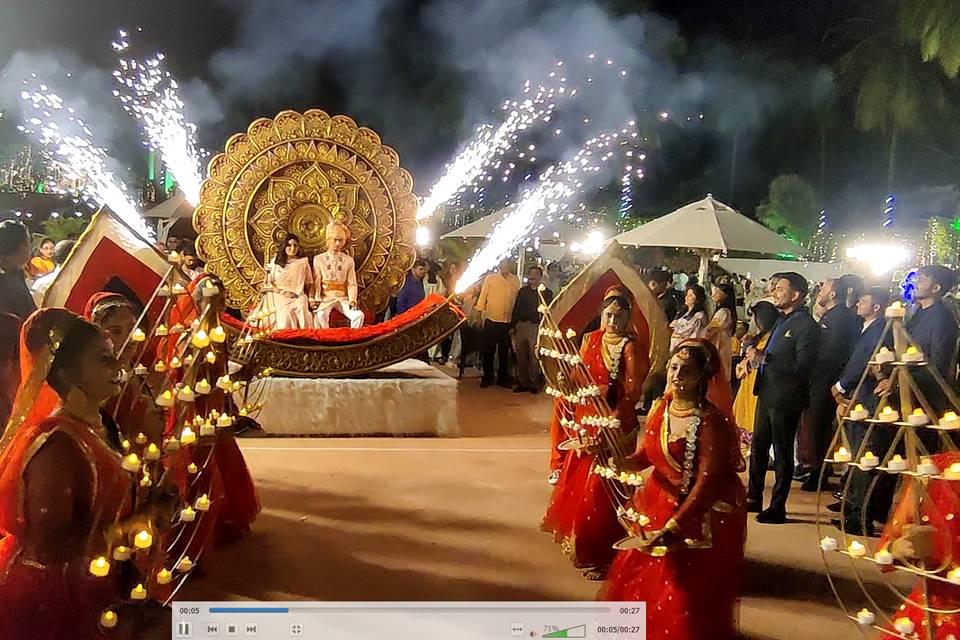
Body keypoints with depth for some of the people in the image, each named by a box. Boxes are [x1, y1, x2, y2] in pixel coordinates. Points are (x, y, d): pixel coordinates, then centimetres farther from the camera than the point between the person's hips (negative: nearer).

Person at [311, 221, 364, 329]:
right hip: (326, 298, -2)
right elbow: (316, 282, 2)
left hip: (343, 298, 2)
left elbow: (352, 283, 6)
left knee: (359, 315, -23)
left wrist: (352, 300, -9)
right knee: (321, 315, -34)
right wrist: (316, 300, -12)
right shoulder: (318, 259, 8)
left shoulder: (348, 260, 11)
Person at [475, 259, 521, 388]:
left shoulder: (515, 281, 4)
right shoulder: (490, 278, 0)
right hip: (491, 321, -1)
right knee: (488, 351, 5)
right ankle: (487, 377, 15)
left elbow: (517, 300, 8)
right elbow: (483, 296, 2)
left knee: (504, 352, 10)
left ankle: (503, 378, 19)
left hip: (507, 323, 2)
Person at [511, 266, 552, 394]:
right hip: (521, 325, 4)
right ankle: (522, 383, 13)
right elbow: (516, 309, 16)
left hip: (536, 327, -4)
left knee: (534, 357, -3)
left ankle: (533, 384, 6)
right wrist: (512, 326, 9)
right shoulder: (523, 291, 15)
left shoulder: (546, 292, 3)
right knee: (521, 357, 6)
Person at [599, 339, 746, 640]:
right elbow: (645, 456, 6)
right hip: (658, 504, 7)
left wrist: (673, 527, -28)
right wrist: (618, 462, -14)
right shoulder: (660, 407, -2)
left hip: (701, 516, -7)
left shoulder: (711, 421, -24)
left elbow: (707, 484, -25)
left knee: (685, 597, 2)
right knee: (640, 581, 20)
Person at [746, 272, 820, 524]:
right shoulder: (782, 319, 12)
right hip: (767, 394, 9)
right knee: (758, 447, 17)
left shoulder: (807, 326, -17)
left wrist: (765, 359, -24)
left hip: (785, 399, -9)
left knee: (782, 453, 3)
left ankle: (778, 508, 14)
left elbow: (802, 367, -24)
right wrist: (756, 355, 0)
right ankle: (753, 498, 31)